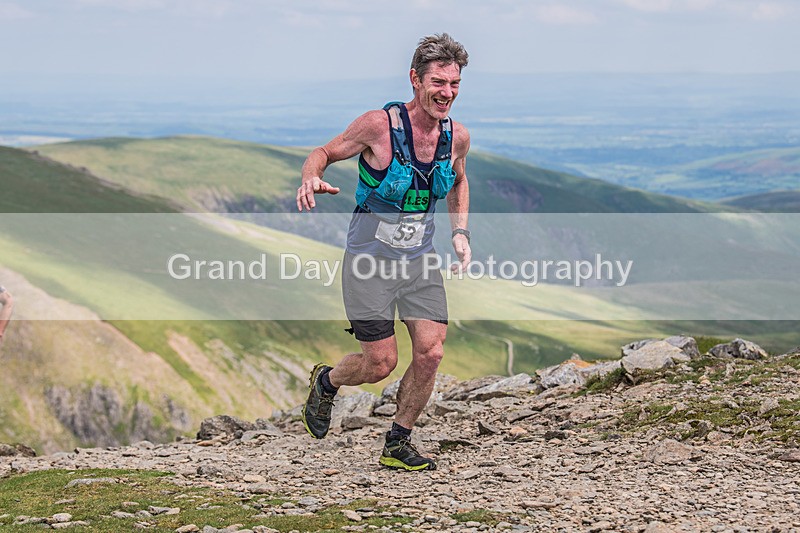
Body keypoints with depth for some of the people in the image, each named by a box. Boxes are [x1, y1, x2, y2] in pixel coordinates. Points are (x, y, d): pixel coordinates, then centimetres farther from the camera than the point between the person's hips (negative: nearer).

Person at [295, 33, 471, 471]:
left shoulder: (457, 137, -3)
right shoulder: (378, 125, -19)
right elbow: (324, 152, -7)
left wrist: (460, 232, 7)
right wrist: (311, 178, -30)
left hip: (420, 259, 5)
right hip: (370, 258, -4)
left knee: (430, 351, -9)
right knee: (381, 362, -4)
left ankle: (398, 444, 11)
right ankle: (325, 382, 30)